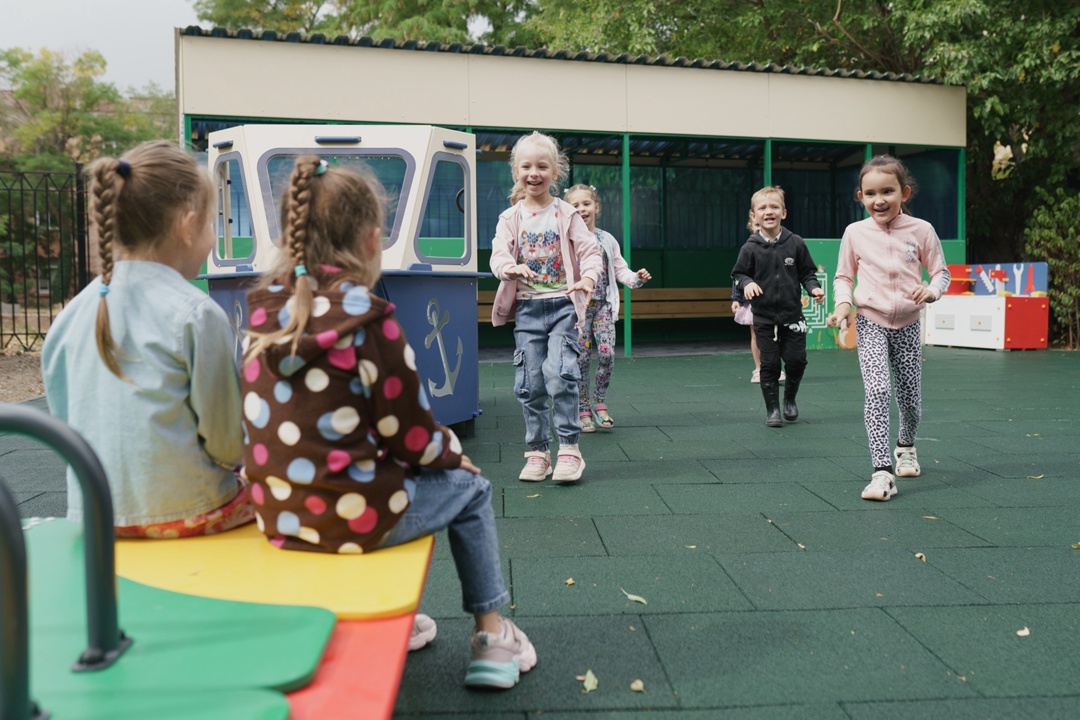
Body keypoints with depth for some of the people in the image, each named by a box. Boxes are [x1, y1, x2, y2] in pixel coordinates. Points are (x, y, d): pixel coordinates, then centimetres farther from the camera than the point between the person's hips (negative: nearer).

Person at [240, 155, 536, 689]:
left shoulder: (264, 314, 1)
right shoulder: (369, 320, -17)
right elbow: (411, 436, -11)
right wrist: (454, 454, 11)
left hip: (275, 513, 6)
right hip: (351, 518, -6)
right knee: (469, 488, 19)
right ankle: (491, 635, 27)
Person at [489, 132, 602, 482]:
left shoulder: (566, 214, 3)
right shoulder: (510, 218, 8)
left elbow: (590, 251, -4)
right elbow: (498, 253, -3)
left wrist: (588, 277, -25)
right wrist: (510, 267, -27)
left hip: (563, 305, -2)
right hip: (527, 308, 3)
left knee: (559, 374, -17)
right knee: (529, 384, 3)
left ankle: (569, 449, -3)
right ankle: (538, 453, 15)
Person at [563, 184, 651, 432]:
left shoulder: (607, 240, 8)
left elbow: (620, 270, 9)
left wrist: (636, 278, -9)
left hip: (603, 305, 2)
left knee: (607, 354, -11)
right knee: (582, 359, 0)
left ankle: (601, 404, 9)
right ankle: (583, 412, 11)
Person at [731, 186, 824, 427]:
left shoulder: (795, 243, -1)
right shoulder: (750, 248, -5)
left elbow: (807, 272, 7)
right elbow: (738, 274, 2)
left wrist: (813, 288, -11)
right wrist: (746, 283, -18)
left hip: (792, 314, 1)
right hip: (764, 316, -1)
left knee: (796, 359, 3)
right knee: (769, 364, 3)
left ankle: (790, 399, 30)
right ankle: (772, 409, 16)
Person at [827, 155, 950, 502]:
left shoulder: (921, 230, -5)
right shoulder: (855, 233, -4)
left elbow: (941, 272, 3)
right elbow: (843, 276, 6)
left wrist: (931, 290, -18)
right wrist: (843, 303, -12)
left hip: (907, 324, 1)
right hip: (870, 322, -1)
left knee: (909, 396, 11)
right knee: (877, 391, -19)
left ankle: (906, 446, 44)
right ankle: (883, 473, -18)